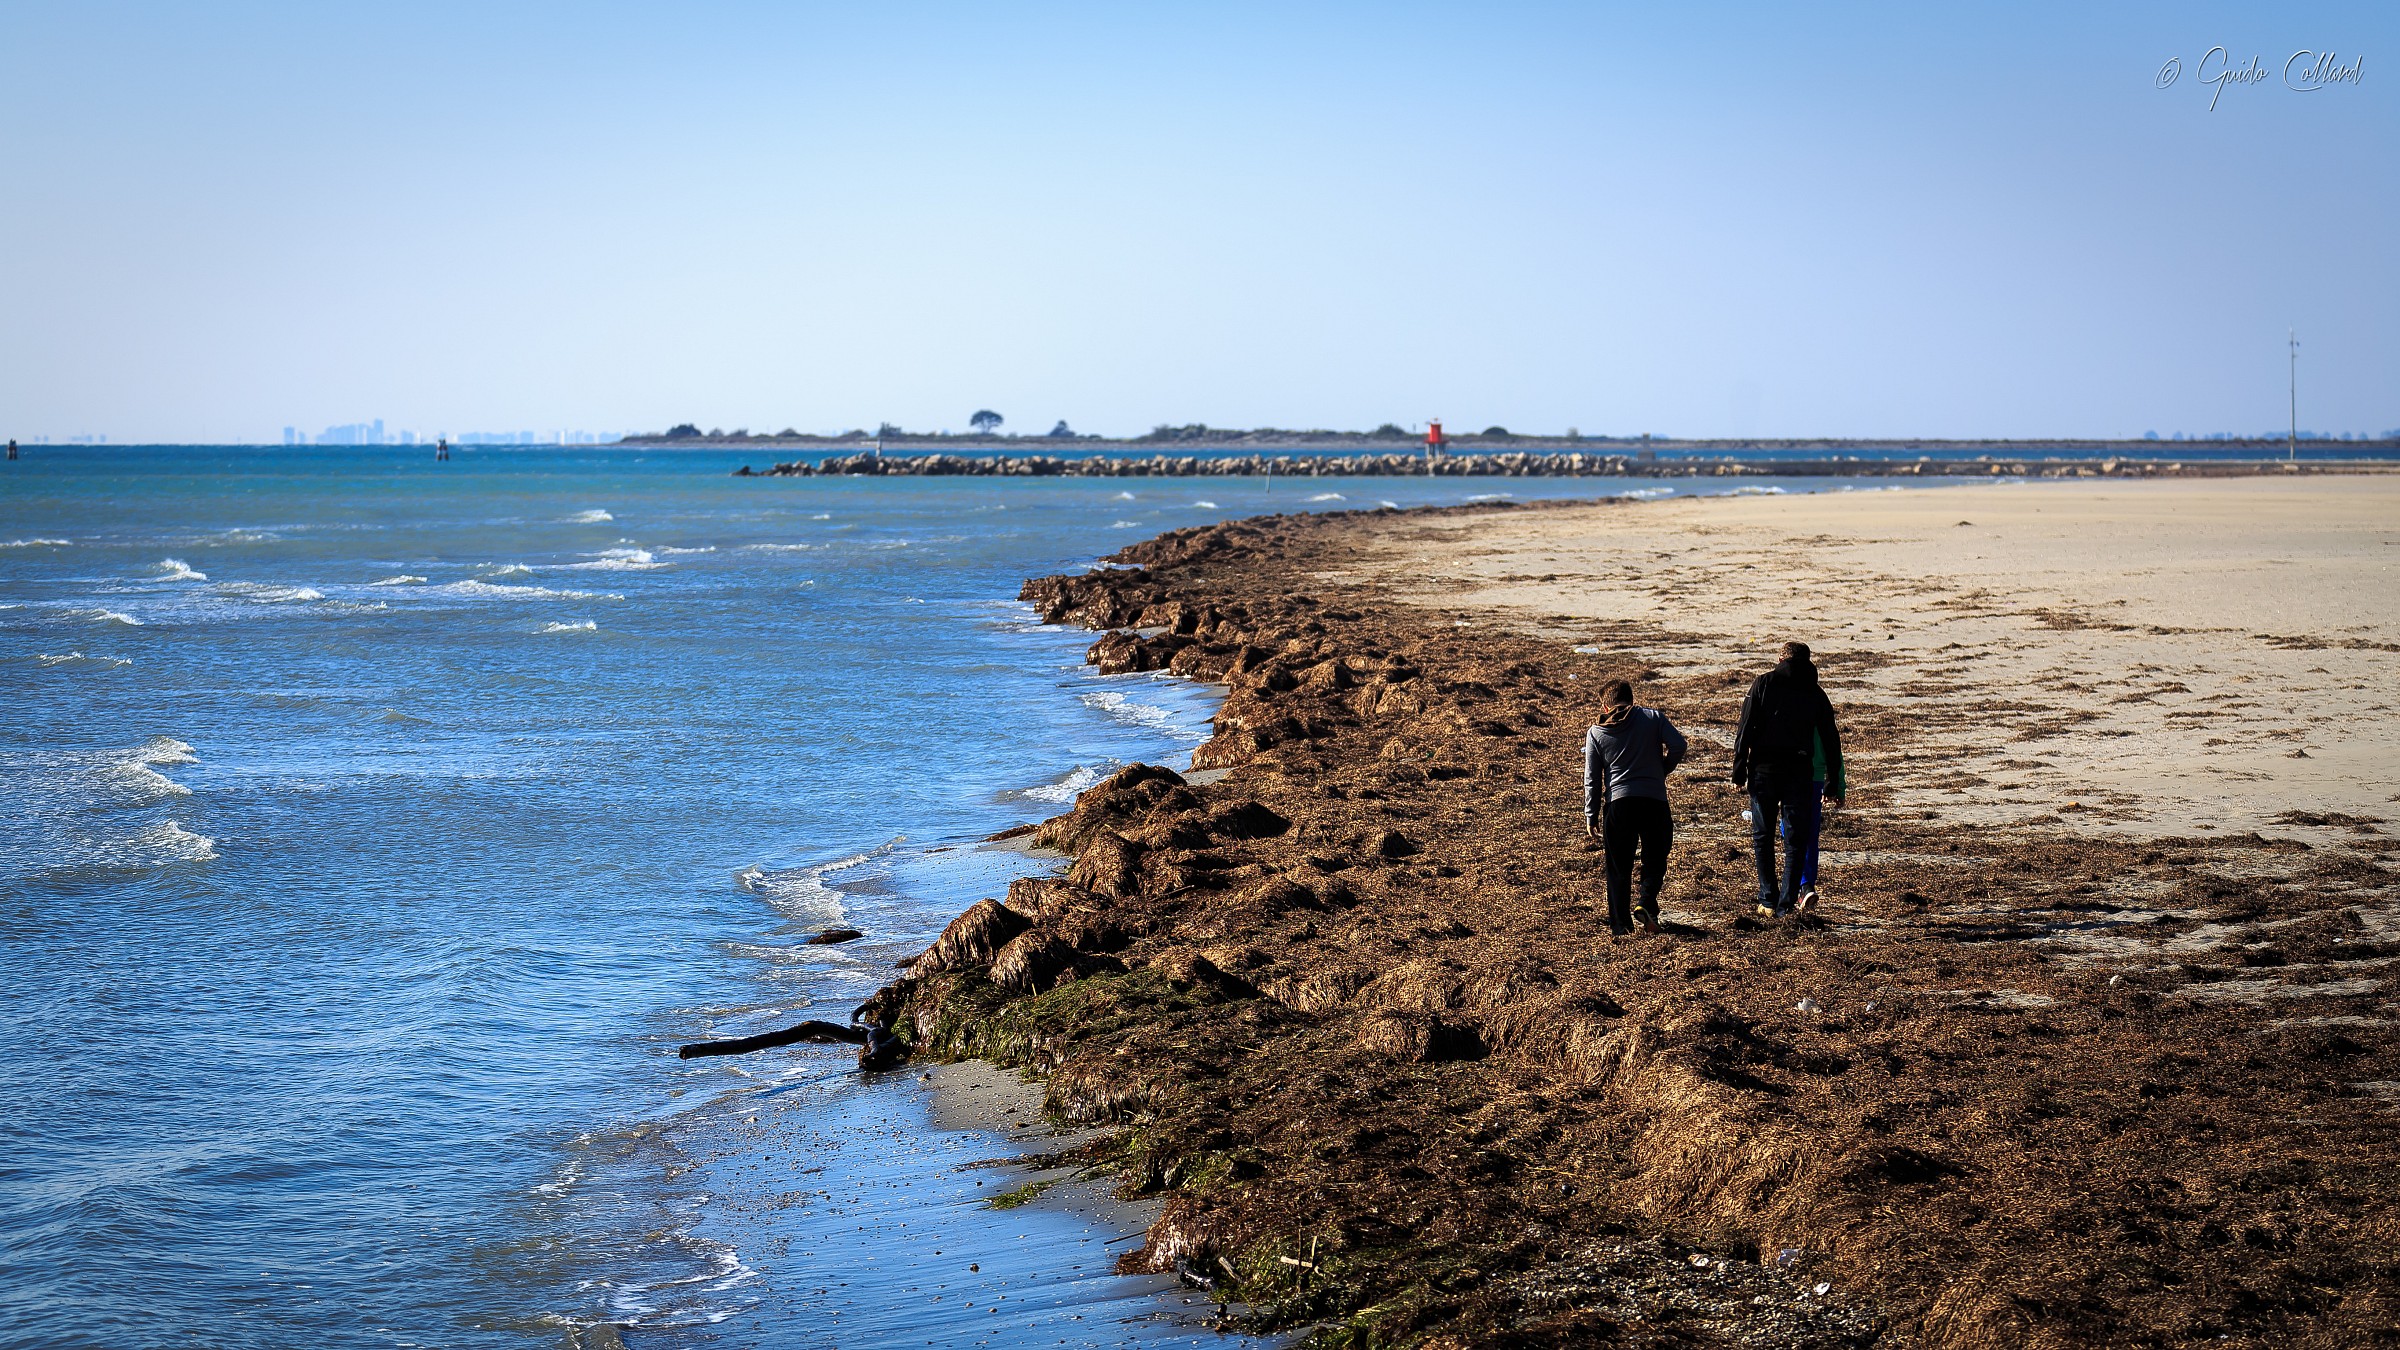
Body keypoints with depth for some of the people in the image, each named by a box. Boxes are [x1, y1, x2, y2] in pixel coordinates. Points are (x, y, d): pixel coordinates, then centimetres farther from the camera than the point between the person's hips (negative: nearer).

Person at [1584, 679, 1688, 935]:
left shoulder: (1595, 733, 9)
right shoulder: (1653, 717, 5)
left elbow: (1592, 779, 8)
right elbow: (1679, 746, -7)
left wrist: (1591, 816, 13)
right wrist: (1662, 770, 11)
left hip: (1618, 802, 1)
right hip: (1654, 800, -1)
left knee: (1618, 866, 10)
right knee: (1654, 859, 13)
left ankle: (1620, 925, 8)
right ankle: (1647, 904, -11)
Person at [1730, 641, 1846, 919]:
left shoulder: (1763, 684, 3)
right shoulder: (1816, 693, 8)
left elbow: (1745, 730, -4)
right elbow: (1831, 742, 9)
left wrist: (1739, 771, -2)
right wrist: (1834, 785, 14)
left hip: (1763, 770, -1)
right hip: (1800, 773, 1)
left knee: (1763, 837, 10)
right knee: (1796, 839, 4)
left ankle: (1768, 901, 9)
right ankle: (1787, 903, -3)